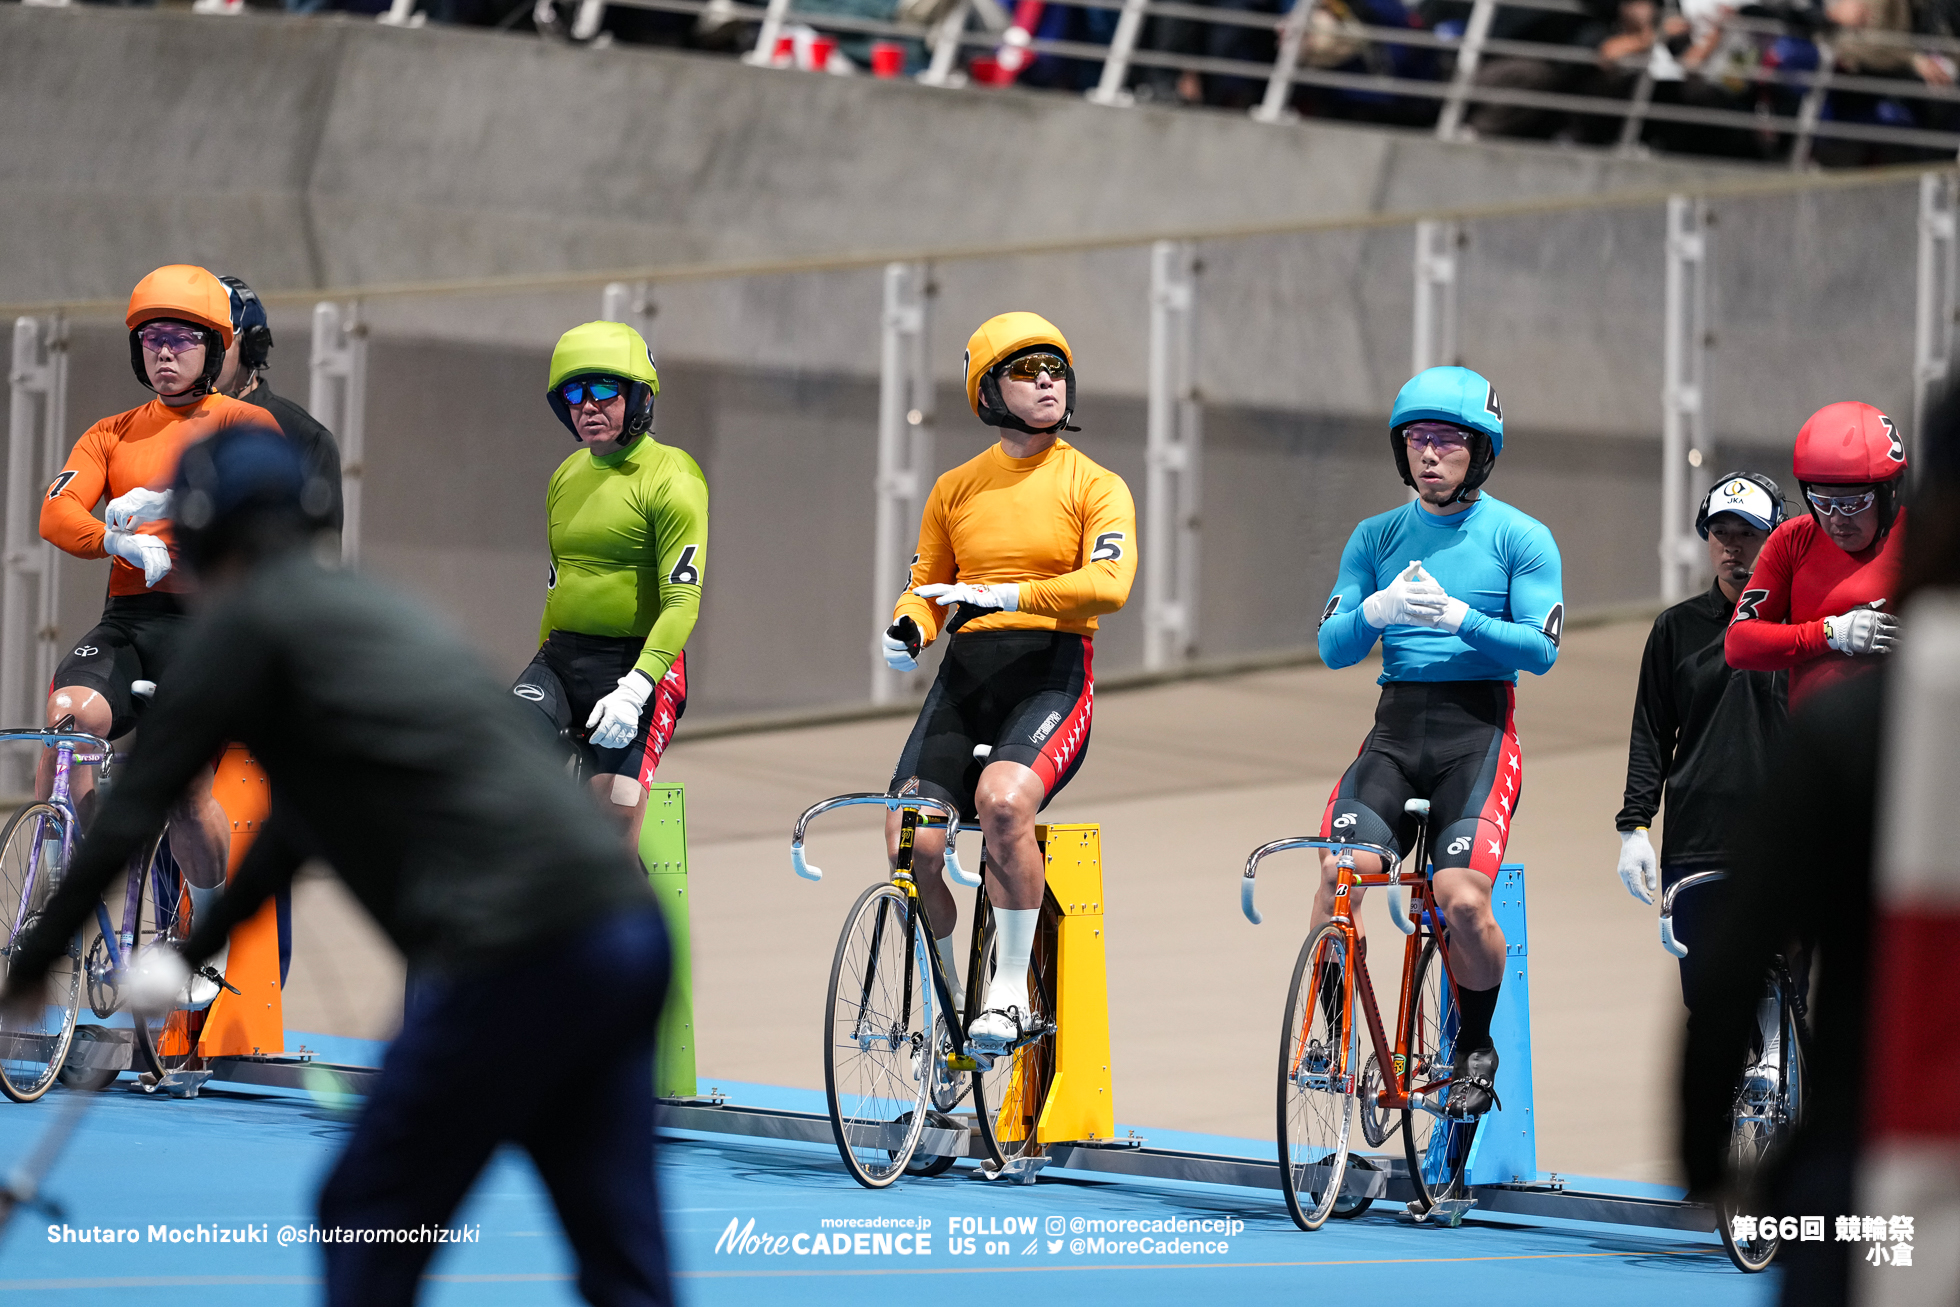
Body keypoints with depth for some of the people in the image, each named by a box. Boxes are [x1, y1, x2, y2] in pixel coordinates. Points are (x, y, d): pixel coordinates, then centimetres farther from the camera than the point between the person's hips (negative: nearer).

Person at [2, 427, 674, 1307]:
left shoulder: (244, 622, 3)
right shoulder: (357, 609, 27)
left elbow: (130, 812, 5)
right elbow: (300, 818, 40)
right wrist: (192, 954, 52)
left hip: (514, 952, -8)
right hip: (623, 931, 8)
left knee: (364, 1223, 8)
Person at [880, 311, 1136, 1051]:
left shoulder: (1094, 487, 3)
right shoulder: (956, 490, 15)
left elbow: (1109, 585, -13)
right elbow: (928, 583, 22)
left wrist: (1003, 596, -22)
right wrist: (908, 626, -2)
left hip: (1052, 673, -4)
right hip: (966, 675, 4)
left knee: (1003, 799, -33)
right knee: (910, 841, -16)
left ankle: (1010, 993, -19)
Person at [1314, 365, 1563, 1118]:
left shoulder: (1519, 538, 3)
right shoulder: (1377, 539, 12)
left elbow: (1540, 649, -6)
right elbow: (1333, 647, 5)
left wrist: (1457, 616, -20)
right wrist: (1379, 609, -16)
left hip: (1478, 731, -3)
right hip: (1396, 730, 3)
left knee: (1462, 898, -21)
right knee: (1339, 872, -23)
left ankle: (1476, 1046, 5)